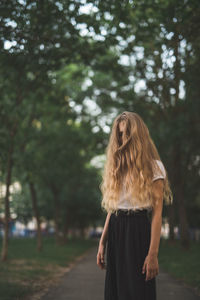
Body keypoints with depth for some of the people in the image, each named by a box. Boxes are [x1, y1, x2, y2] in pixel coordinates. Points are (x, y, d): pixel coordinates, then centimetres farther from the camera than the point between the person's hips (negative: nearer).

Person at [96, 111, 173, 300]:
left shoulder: (153, 167, -3)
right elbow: (111, 209, 14)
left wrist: (153, 254, -16)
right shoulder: (116, 168, 14)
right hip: (115, 234, 6)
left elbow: (157, 213, -9)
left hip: (139, 232, -5)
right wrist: (102, 243, 8)